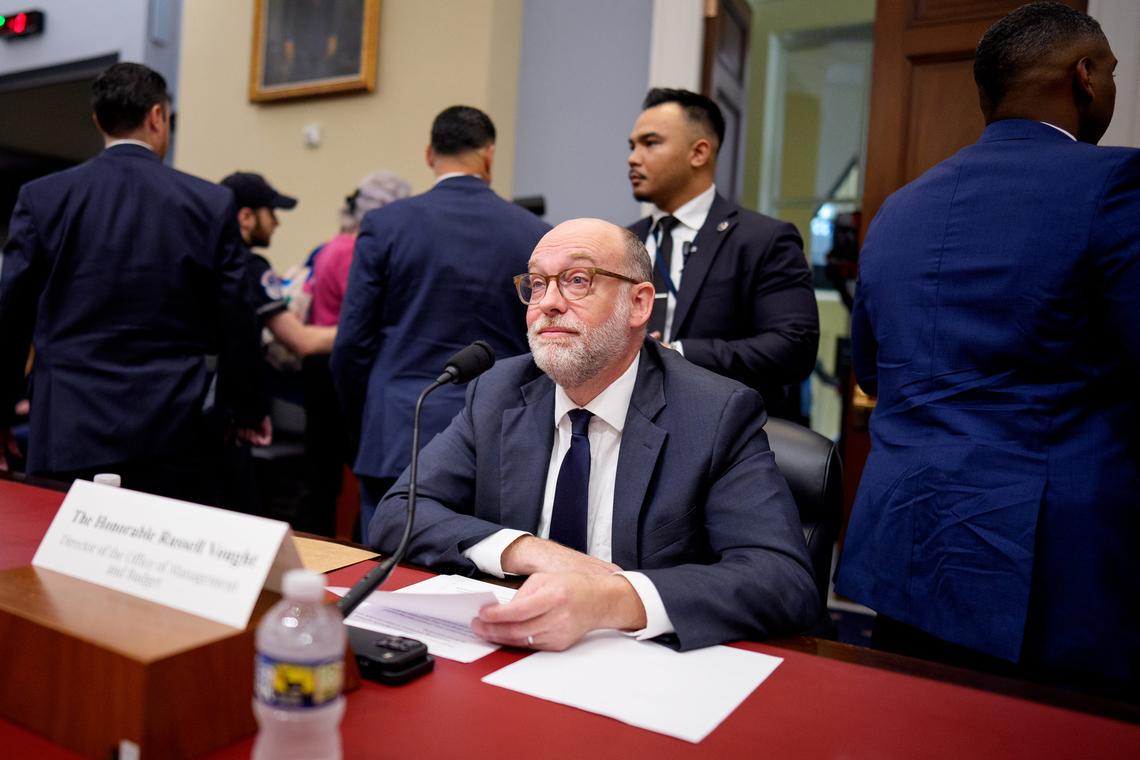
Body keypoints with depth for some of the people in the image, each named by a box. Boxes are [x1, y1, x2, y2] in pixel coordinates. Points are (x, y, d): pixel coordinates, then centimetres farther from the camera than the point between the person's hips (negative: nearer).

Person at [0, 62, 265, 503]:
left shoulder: (42, 198, 1)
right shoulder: (211, 203, -3)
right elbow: (235, 322, -1)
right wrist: (249, 411, 13)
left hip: (71, 432, 1)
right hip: (177, 433, -1)